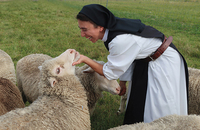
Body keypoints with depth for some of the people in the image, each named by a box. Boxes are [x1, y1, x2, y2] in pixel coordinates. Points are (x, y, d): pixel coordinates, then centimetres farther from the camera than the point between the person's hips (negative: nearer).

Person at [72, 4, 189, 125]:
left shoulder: (121, 40, -37)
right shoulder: (113, 28, -10)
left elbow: (110, 73, -23)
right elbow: (125, 59, 5)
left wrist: (85, 59, -21)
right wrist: (123, 82, 13)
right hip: (145, 61, 9)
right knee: (137, 107, 18)